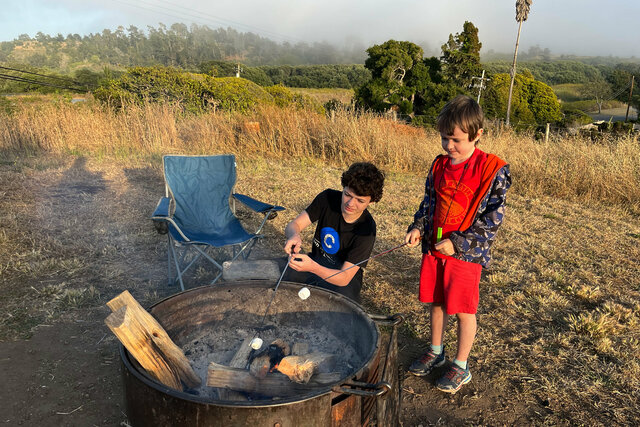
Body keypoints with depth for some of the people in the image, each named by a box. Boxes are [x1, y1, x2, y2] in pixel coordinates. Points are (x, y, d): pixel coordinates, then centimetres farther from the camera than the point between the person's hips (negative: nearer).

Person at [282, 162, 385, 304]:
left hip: (342, 280, -4)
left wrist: (313, 267, -47)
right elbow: (294, 224, -13)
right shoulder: (328, 198, -13)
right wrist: (294, 236, -39)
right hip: (316, 263, 4)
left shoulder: (366, 230, -25)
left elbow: (344, 278, -28)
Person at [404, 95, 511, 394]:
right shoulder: (439, 165, 4)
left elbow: (493, 219, -14)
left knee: (464, 310, 7)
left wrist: (458, 243, -18)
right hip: (434, 247, 5)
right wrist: (417, 227, -2)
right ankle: (436, 351, 39)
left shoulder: (493, 170, -13)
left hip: (467, 254, -5)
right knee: (436, 303, 18)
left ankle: (461, 367, 25)